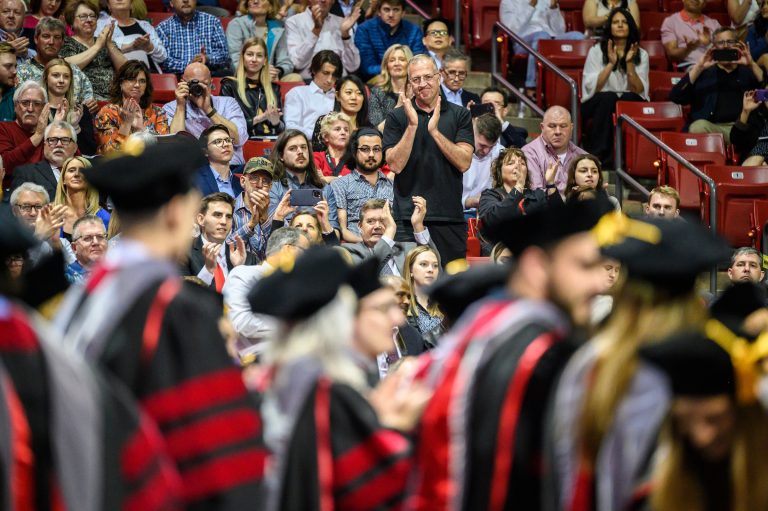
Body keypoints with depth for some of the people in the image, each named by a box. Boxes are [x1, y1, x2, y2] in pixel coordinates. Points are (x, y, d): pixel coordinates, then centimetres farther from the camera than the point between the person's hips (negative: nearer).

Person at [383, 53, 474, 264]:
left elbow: (464, 163, -4)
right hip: (408, 217, -1)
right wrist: (412, 125, -13)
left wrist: (434, 130, -13)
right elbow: (396, 164, -5)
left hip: (450, 217, 1)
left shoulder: (459, 115, 7)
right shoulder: (397, 117, 6)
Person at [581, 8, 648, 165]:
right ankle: (597, 155, -34)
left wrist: (629, 64, -16)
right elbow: (592, 88, -8)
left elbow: (639, 91, -5)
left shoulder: (641, 55, 6)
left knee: (629, 99, -34)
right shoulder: (596, 51, 3)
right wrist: (611, 64, -16)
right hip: (596, 105, -1)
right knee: (608, 97, -35)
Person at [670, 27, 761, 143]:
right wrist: (698, 67, -2)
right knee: (699, 126, -35)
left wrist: (752, 64, -4)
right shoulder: (703, 73, 21)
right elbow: (675, 97, 5)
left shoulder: (748, 72, 23)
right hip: (711, 128, 0)